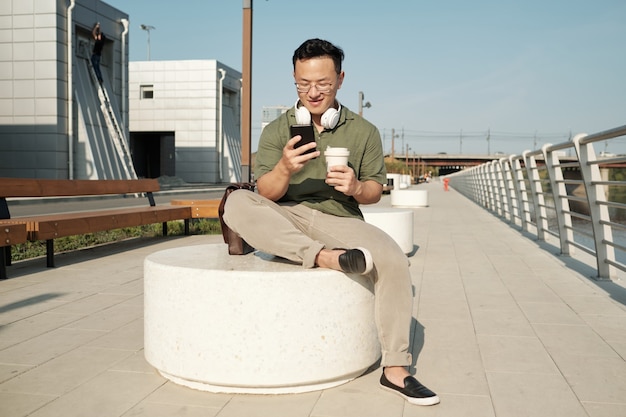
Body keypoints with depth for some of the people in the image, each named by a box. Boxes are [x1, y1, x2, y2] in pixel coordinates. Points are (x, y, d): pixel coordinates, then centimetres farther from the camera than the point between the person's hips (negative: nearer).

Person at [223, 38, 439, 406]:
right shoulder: (277, 130, 7)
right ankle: (324, 258, -33)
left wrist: (356, 188, -16)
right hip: (284, 225, 0)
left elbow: (375, 191, 9)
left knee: (394, 259, -27)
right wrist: (284, 168, -25)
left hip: (340, 220, 0)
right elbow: (265, 194, -3)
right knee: (237, 203, -27)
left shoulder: (364, 131, 8)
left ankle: (395, 369, -14)